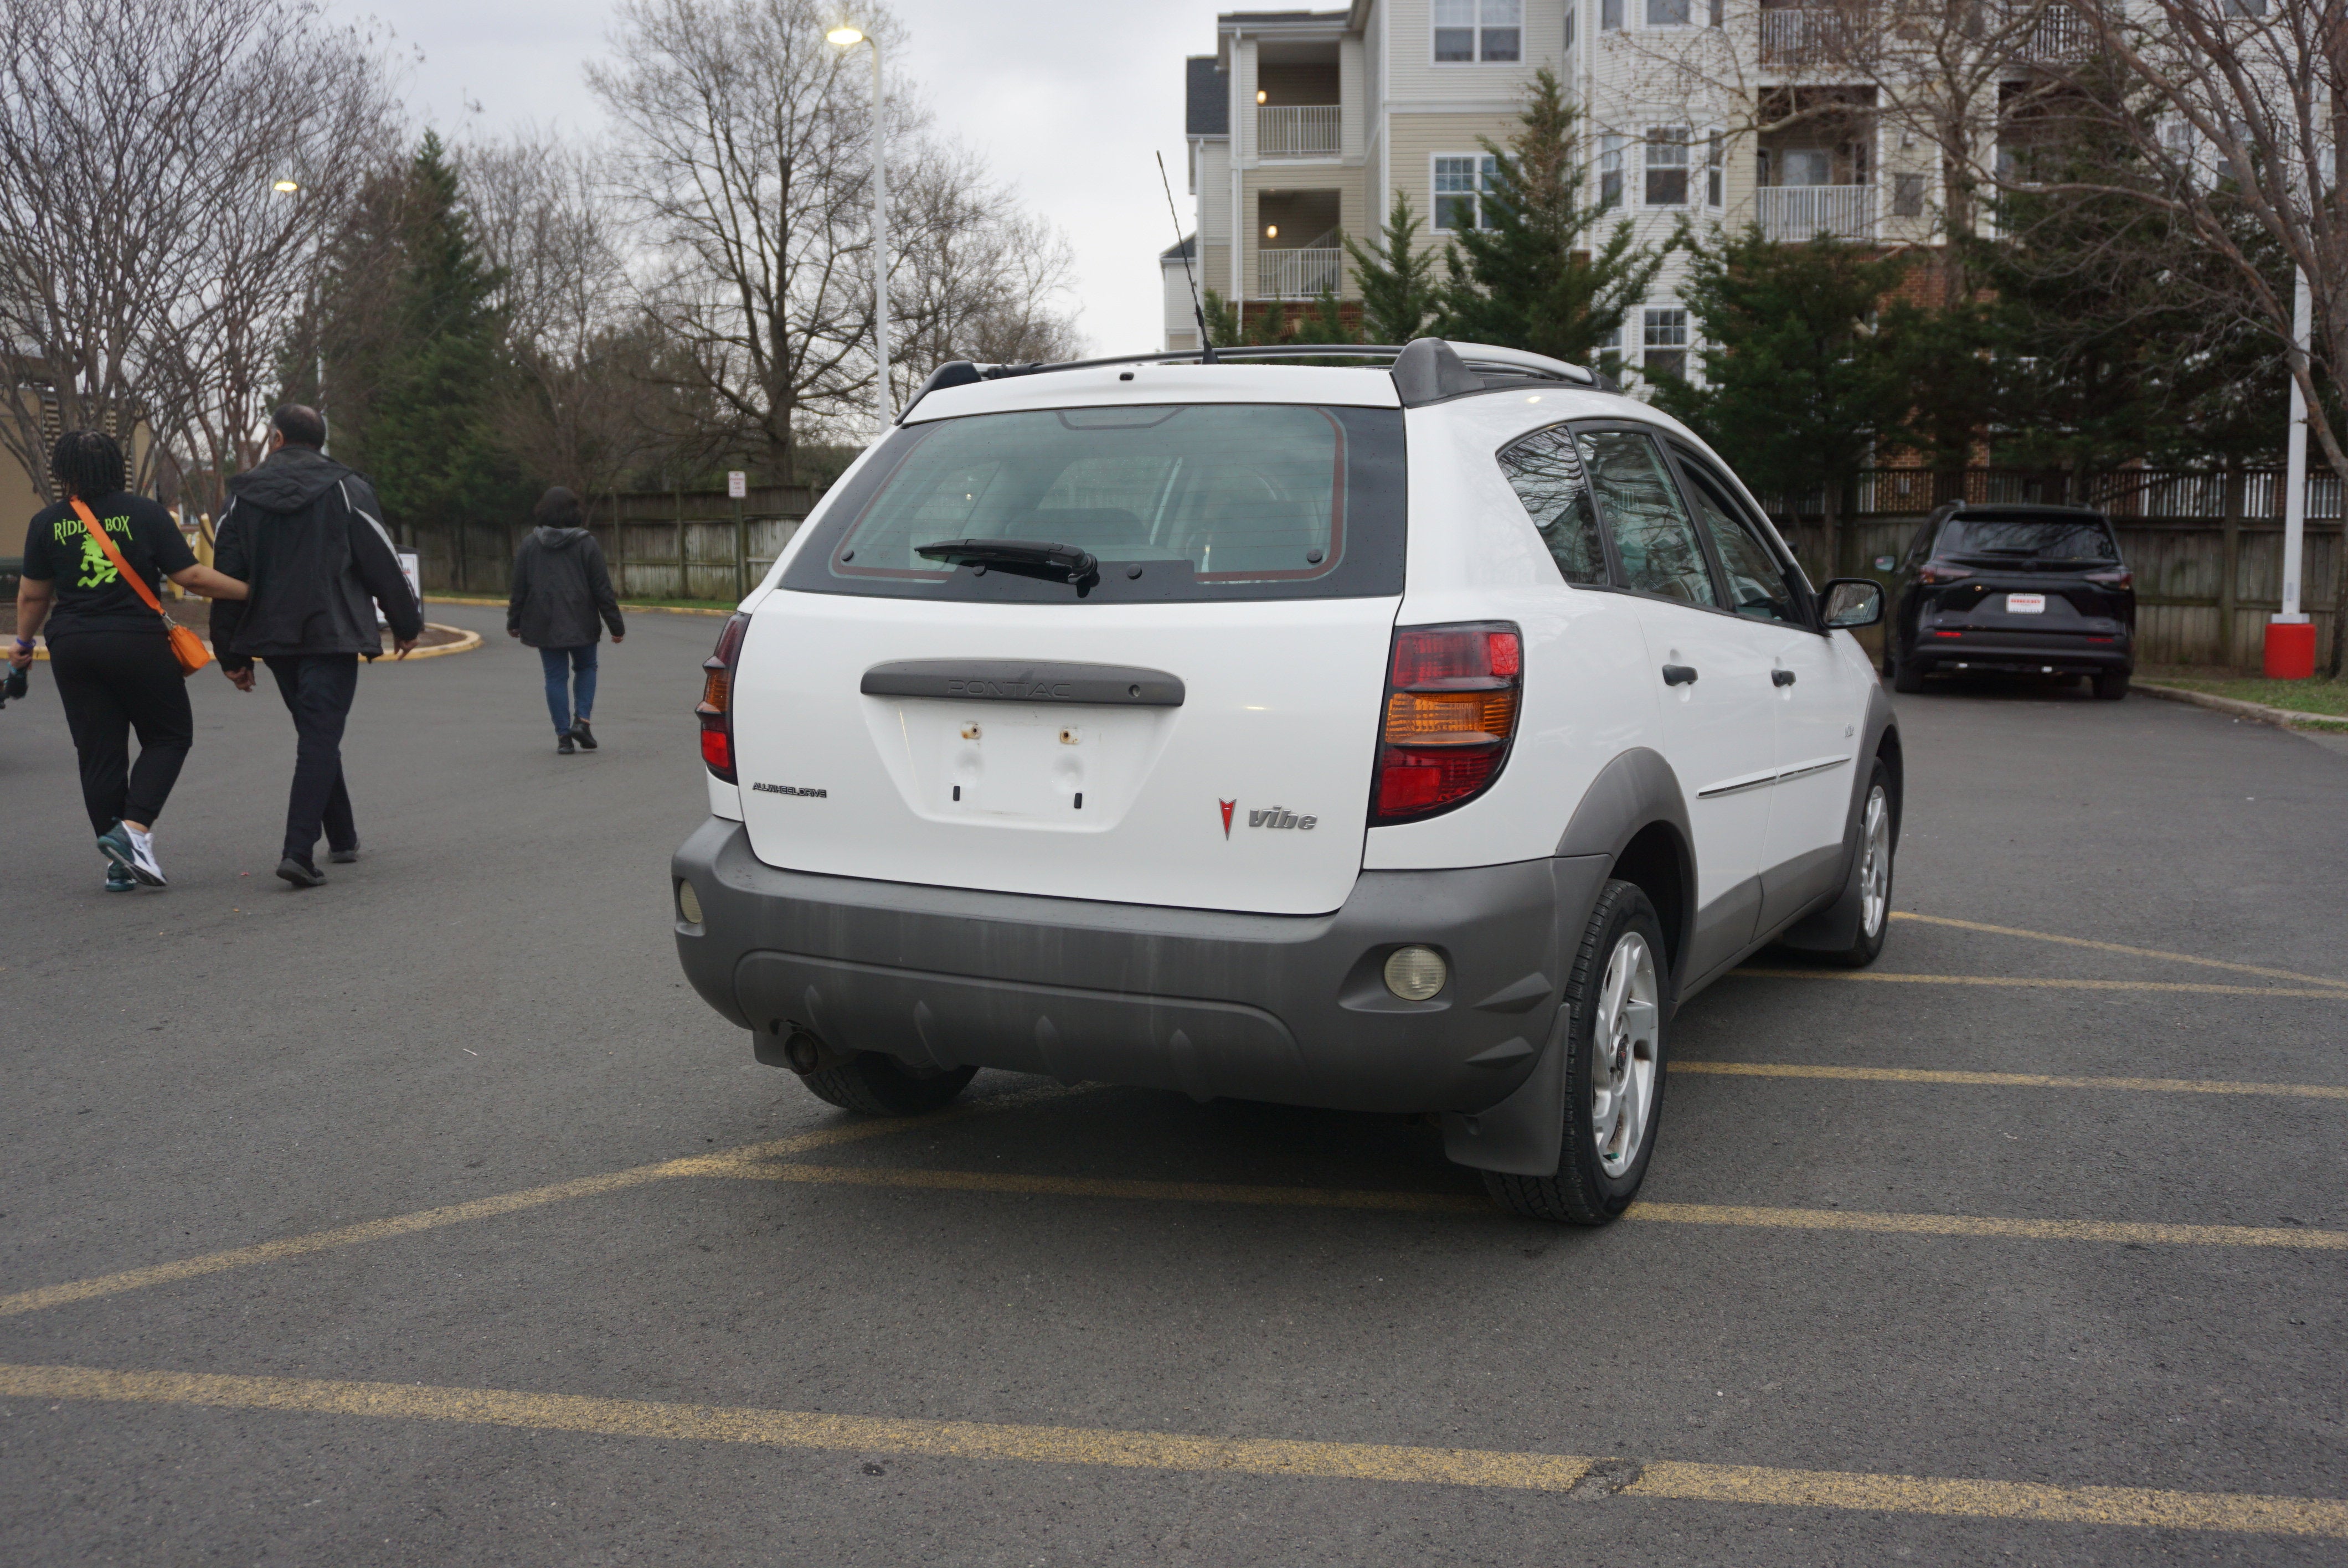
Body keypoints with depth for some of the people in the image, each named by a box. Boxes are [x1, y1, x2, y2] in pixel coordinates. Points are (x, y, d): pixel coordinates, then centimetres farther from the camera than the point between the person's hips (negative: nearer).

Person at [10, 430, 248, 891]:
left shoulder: (47, 523, 4)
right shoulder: (144, 514, -4)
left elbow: (33, 596, 10)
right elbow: (191, 577, -8)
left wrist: (23, 643, 26)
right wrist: (253, 591, 1)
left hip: (72, 647, 3)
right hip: (138, 643, -3)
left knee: (99, 754, 7)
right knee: (170, 735, 11)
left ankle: (118, 864, 9)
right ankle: (135, 828, -9)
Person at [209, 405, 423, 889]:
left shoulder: (242, 496, 7)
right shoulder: (347, 490, -2)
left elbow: (227, 579, 7)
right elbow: (383, 564, -3)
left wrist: (232, 656, 12)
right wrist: (407, 624, 9)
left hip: (273, 638, 4)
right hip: (331, 635, -4)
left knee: (316, 734, 18)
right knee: (320, 737, -7)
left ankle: (342, 838, 26)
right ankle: (299, 850, -19)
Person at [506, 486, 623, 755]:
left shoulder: (530, 544, 1)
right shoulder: (586, 544, -5)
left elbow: (519, 587, 4)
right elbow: (602, 589, -5)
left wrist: (514, 621, 14)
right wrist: (616, 626, -1)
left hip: (543, 624, 1)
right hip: (580, 623, -1)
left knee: (555, 676, 6)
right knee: (586, 668, 18)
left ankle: (563, 735, 3)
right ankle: (582, 720, 0)